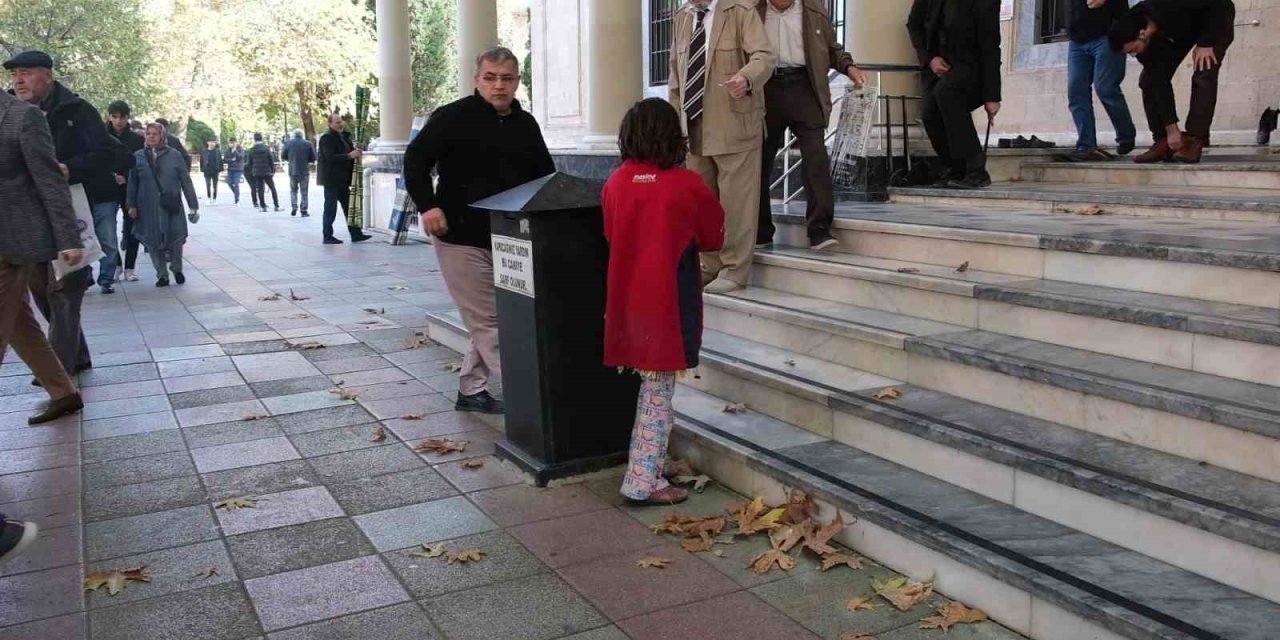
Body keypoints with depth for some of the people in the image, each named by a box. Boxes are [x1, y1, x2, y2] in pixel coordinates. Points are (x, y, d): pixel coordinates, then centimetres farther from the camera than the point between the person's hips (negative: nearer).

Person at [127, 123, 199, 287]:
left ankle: (176, 269, 25)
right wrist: (132, 205, 2)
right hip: (148, 208, 1)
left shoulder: (174, 155, 1)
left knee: (176, 239, 0)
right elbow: (132, 183, 7)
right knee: (153, 242, 4)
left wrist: (193, 205, -1)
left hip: (172, 206, -1)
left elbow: (186, 181, 1)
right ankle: (162, 275, 17)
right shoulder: (138, 156, 4)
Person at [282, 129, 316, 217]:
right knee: (304, 191, 6)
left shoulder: (288, 143, -2)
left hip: (293, 171, 1)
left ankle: (294, 207, 0)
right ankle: (304, 211, 3)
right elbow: (313, 158, -4)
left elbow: (283, 156, 5)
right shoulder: (308, 143, -4)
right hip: (305, 171, -1)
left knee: (293, 190, 16)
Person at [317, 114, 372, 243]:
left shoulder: (344, 136, 15)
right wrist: (349, 156, -26)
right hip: (331, 179, -9)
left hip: (342, 179, 9)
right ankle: (328, 237, 2)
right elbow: (330, 157, -22)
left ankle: (355, 234, 13)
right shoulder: (327, 138, -11)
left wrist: (356, 152, 1)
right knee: (330, 208, -4)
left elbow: (349, 151, 23)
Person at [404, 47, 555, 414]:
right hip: (462, 239, -6)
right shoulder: (453, 117, -6)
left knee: (489, 319, 12)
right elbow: (416, 158, -7)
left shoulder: (526, 125, 11)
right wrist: (428, 205, -18)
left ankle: (471, 391, 26)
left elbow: (545, 175, 19)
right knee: (485, 322, -3)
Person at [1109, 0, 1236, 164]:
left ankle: (1194, 141, -19)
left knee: (1203, 76, -23)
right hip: (1181, 30, 5)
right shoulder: (1140, 40, -23)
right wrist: (1171, 129, -22)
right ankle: (1164, 142, -3)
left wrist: (1205, 43, -30)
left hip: (1215, 18, -5)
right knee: (1151, 79, -8)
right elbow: (1160, 82, -21)